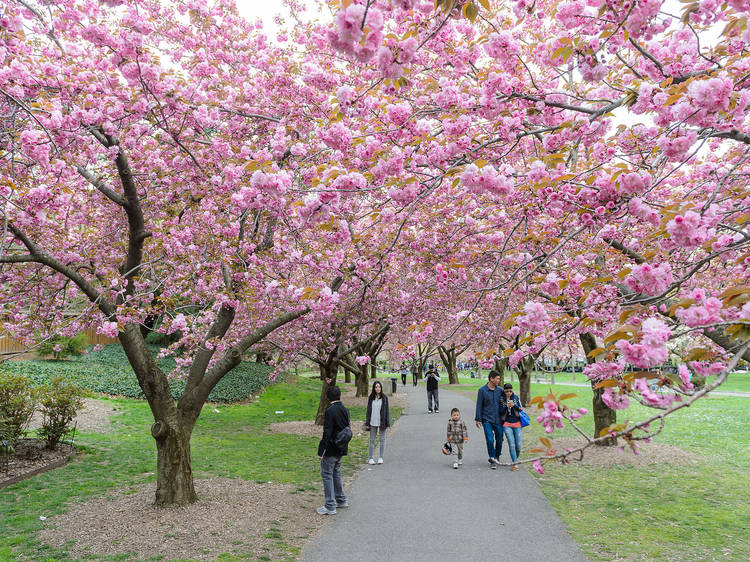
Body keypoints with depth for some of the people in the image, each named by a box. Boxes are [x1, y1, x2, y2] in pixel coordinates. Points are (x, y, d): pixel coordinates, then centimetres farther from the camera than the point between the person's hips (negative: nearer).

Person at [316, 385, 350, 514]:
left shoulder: (330, 411, -19)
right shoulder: (345, 410, 5)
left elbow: (327, 433, -21)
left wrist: (321, 451, -16)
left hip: (331, 449, -8)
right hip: (341, 449, 8)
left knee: (327, 475, 2)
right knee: (336, 472, 22)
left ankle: (330, 506, 5)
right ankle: (341, 500, 31)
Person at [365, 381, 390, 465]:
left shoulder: (384, 397, -3)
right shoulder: (371, 398, 1)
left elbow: (387, 410, -1)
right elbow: (368, 410, 5)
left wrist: (387, 423, -5)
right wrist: (367, 423, 3)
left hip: (382, 422, -1)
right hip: (373, 422, 1)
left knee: (382, 439, 7)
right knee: (372, 440, 6)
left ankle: (381, 457, 18)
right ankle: (371, 458, 14)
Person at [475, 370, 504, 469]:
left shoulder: (500, 390, 4)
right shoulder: (482, 390, -4)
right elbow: (479, 405, -1)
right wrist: (478, 419, -3)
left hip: (498, 420, 3)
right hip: (487, 420, -3)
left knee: (499, 440, 8)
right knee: (490, 440, -9)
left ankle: (496, 457, 31)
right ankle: (493, 460, 4)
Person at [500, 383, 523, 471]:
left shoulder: (516, 397, 3)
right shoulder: (501, 399, -3)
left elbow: (520, 409, 2)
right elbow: (500, 412, -5)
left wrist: (514, 405, -17)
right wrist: (507, 406, -21)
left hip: (517, 423, 2)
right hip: (507, 424, -2)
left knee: (518, 445, 3)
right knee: (511, 444, -13)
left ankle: (516, 458, 29)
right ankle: (514, 464, -10)